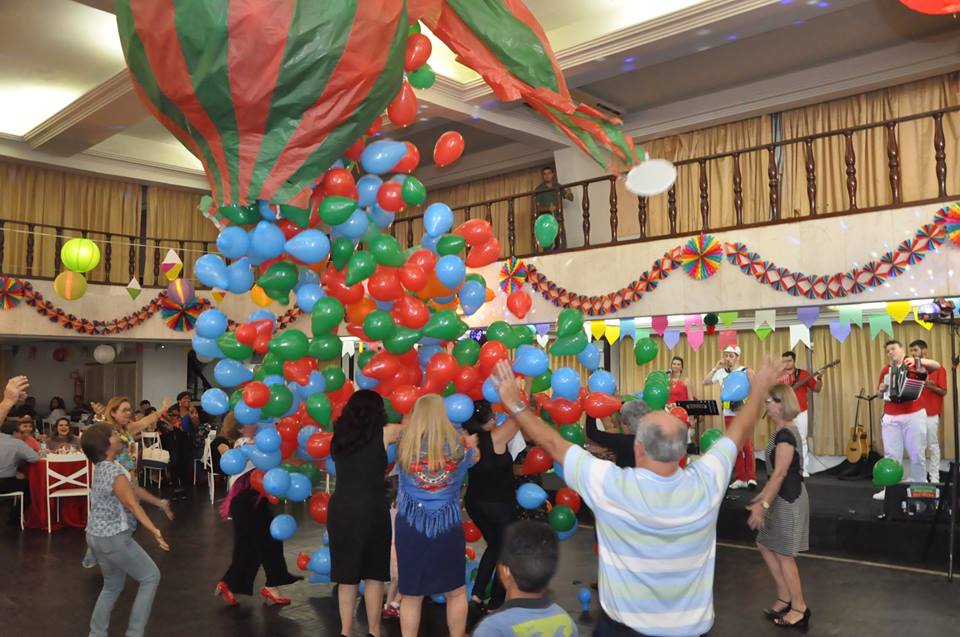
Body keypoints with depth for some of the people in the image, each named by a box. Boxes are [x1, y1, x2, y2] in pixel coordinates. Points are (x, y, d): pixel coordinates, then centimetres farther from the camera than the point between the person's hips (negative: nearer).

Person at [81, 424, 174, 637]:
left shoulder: (104, 467, 7)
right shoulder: (114, 471, -22)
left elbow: (133, 488, 16)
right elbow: (132, 504, -33)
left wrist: (160, 503, 24)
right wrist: (154, 530, -42)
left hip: (98, 536, 9)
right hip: (114, 538, -9)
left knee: (113, 585, 22)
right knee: (151, 576, 4)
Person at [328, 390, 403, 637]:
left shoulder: (340, 436, 8)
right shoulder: (383, 434, -4)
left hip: (340, 510, 4)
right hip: (372, 510, -3)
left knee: (347, 574, 13)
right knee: (374, 573, 11)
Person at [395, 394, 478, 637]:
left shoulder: (404, 446, -7)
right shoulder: (459, 446, -5)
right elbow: (474, 457, 16)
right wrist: (470, 444, 37)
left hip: (410, 526, 0)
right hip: (447, 527, 0)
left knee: (411, 595, 12)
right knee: (456, 592, 18)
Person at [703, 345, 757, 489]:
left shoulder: (745, 371, -7)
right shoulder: (721, 372, 5)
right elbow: (705, 382, 4)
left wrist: (751, 377, -27)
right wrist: (715, 368, -4)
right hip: (728, 414, 4)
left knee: (747, 445, -6)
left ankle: (751, 478, 1)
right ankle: (740, 478, 14)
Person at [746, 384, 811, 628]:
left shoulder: (785, 434, -21)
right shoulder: (783, 430, 9)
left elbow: (780, 473, -25)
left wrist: (763, 504, -25)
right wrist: (762, 496, 20)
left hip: (788, 499, -10)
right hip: (781, 497, 10)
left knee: (784, 554, 3)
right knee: (765, 545, 16)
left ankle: (800, 609, 17)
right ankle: (785, 598, 27)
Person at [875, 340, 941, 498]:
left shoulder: (914, 365, 4)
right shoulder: (885, 371, 12)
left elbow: (937, 366, -10)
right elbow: (880, 395, 19)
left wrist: (918, 360, -23)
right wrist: (881, 390, -3)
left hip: (914, 415, -3)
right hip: (890, 418, 3)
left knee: (917, 454, 1)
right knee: (891, 455, 2)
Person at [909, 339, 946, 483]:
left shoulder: (938, 368, -2)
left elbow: (943, 392, -5)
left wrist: (931, 386, -21)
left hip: (931, 415, -4)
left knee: (933, 446, 2)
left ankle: (934, 478, 8)